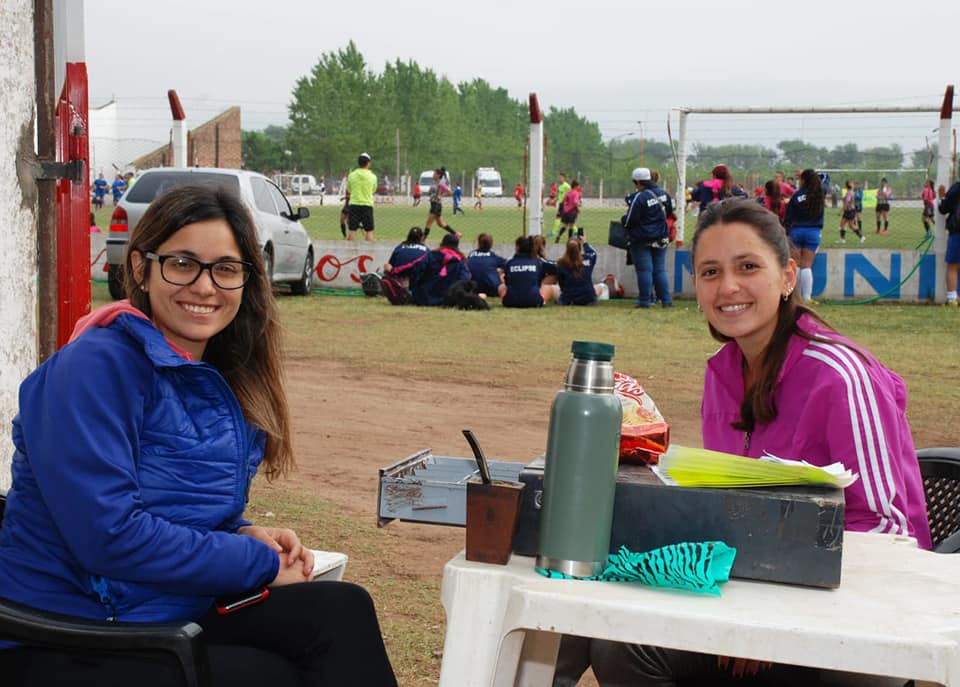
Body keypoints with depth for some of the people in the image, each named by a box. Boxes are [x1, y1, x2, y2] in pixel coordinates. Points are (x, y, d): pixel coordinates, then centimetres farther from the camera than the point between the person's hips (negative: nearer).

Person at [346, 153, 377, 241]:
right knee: (369, 231, 4)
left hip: (354, 205, 1)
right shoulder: (372, 177, -3)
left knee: (351, 231, 3)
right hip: (367, 205, -1)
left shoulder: (351, 175, -2)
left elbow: (349, 190, 11)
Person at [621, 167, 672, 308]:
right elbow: (669, 212, 15)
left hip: (642, 240, -6)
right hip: (661, 238, 6)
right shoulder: (663, 194, 2)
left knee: (644, 270, 0)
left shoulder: (639, 197, -20)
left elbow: (630, 220, -17)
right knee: (660, 270, 13)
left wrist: (622, 220, 5)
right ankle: (666, 299, 11)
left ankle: (645, 300, 2)